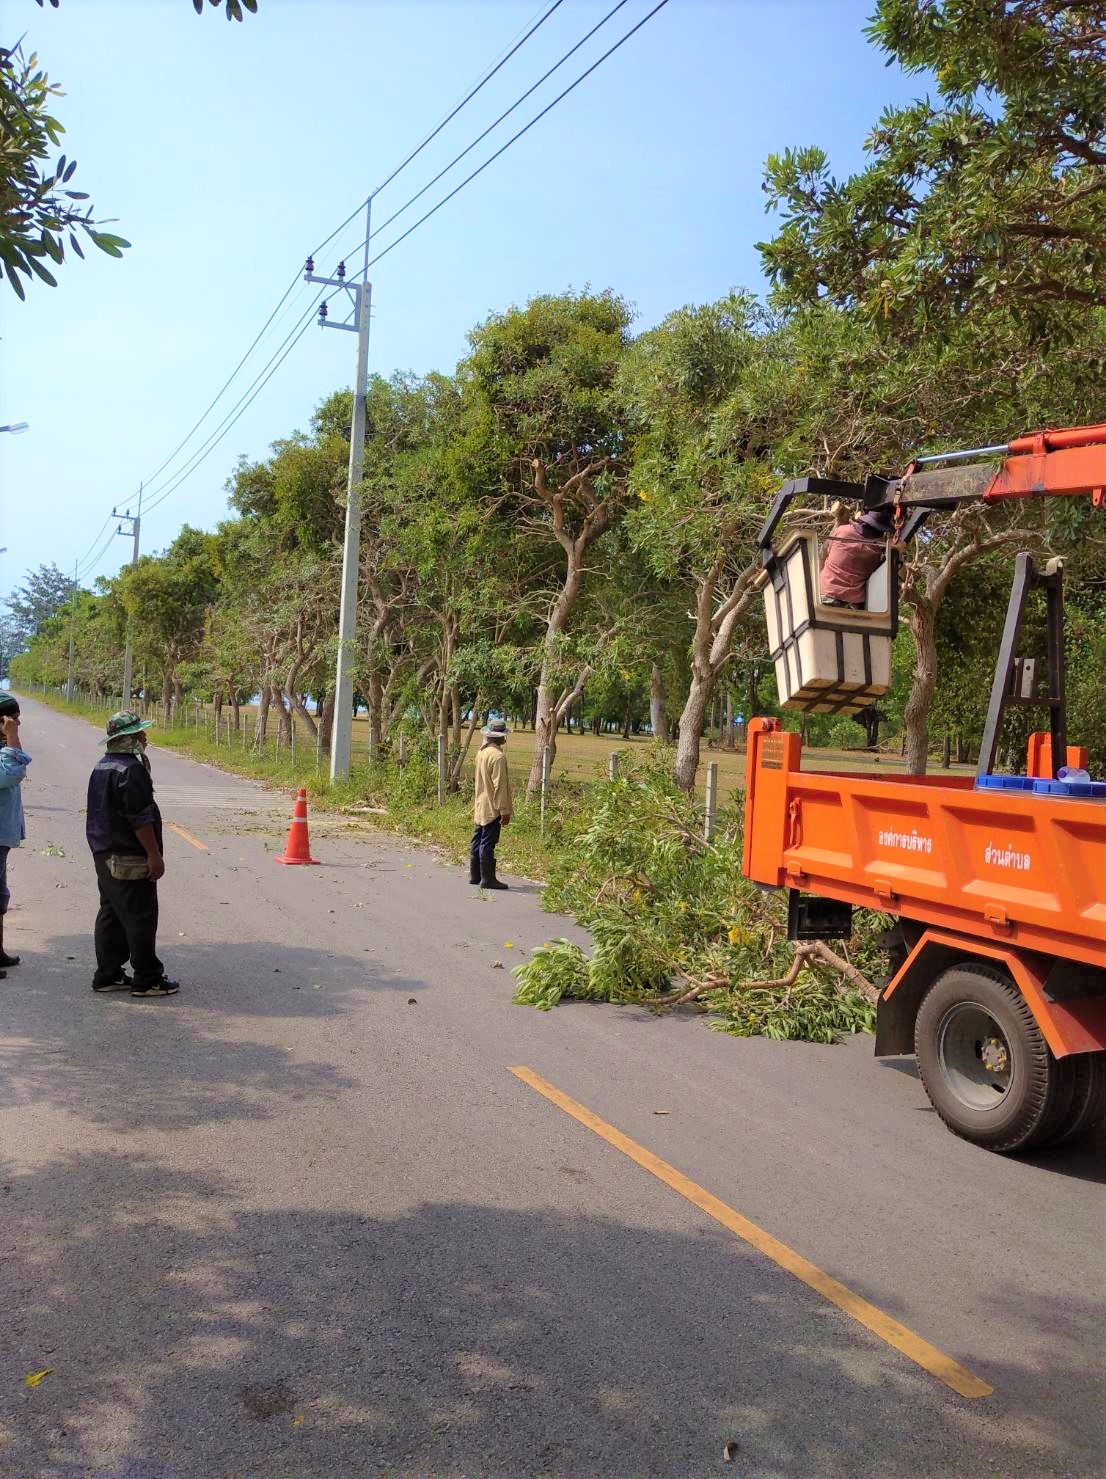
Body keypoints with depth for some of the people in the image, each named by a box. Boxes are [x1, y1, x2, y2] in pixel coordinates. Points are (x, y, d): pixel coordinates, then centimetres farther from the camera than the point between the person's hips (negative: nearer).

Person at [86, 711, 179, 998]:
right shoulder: (130, 769, -19)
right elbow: (140, 818, -22)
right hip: (130, 859, -10)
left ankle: (107, 974, 20)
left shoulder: (102, 766, 13)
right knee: (140, 918, -3)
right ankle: (147, 979, 3)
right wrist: (154, 855, -17)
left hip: (104, 854, 10)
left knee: (110, 915, 14)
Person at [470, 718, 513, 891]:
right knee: (488, 843, -5)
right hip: (492, 808, -9)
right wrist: (505, 810, -18)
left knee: (478, 841, 14)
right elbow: (499, 785, -20)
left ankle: (475, 875, 22)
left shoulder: (481, 753, 9)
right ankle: (487, 879, -1)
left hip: (480, 807, 9)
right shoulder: (498, 756, -18)